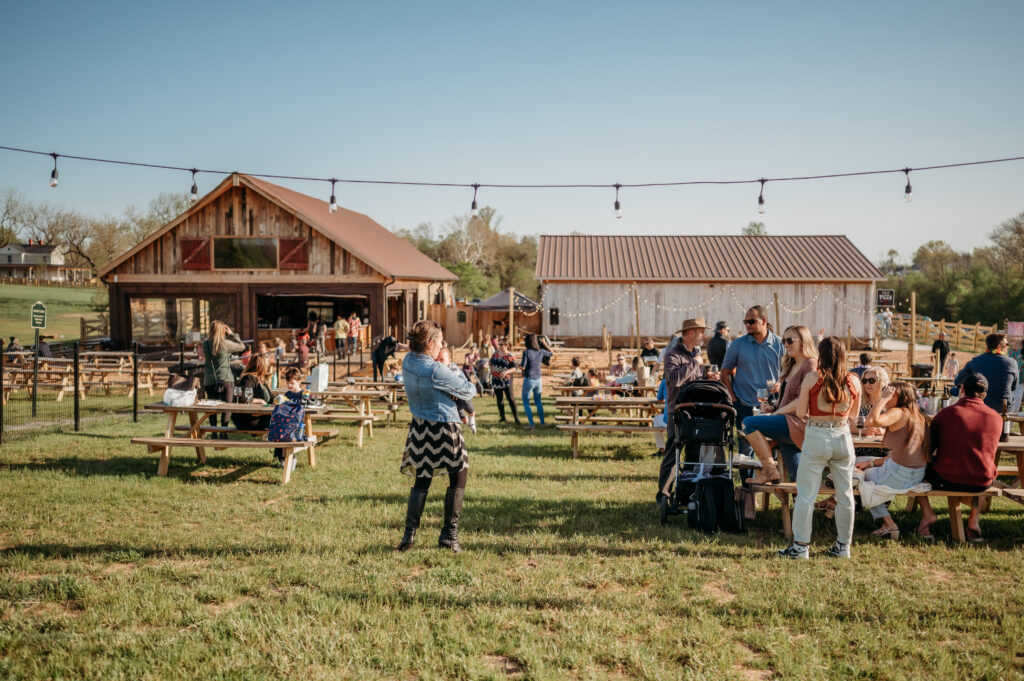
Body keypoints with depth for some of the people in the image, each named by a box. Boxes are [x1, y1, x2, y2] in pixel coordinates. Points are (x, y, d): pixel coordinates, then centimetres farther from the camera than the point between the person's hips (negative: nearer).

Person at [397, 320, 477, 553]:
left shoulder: (407, 362, 0)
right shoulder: (436, 370, -22)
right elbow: (469, 391, -11)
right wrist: (458, 376, 8)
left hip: (419, 429, 7)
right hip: (444, 430, -7)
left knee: (421, 480, 15)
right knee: (458, 479, 9)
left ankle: (410, 533, 7)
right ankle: (449, 534, 12)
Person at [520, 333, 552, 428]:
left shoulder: (526, 352, -16)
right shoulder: (541, 351, -1)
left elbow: (523, 367, -17)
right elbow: (551, 353, 18)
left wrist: (518, 364, 4)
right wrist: (544, 342, 17)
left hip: (528, 380, -5)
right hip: (538, 380, 5)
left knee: (525, 402, 8)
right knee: (538, 402, 21)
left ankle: (531, 424, 0)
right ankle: (542, 422, 20)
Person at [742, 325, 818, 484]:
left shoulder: (811, 364, -7)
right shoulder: (791, 366, 23)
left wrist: (776, 413, -14)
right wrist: (773, 407, 7)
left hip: (800, 422, -9)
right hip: (789, 422, 9)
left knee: (749, 423, -20)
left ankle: (769, 469, -15)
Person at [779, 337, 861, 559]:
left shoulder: (812, 379, -9)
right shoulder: (853, 381, -1)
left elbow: (800, 413, -5)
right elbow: (854, 412, 13)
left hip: (817, 438, -3)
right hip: (843, 438, 3)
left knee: (806, 495, 4)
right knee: (845, 494, 14)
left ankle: (800, 546, 7)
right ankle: (843, 546, 22)